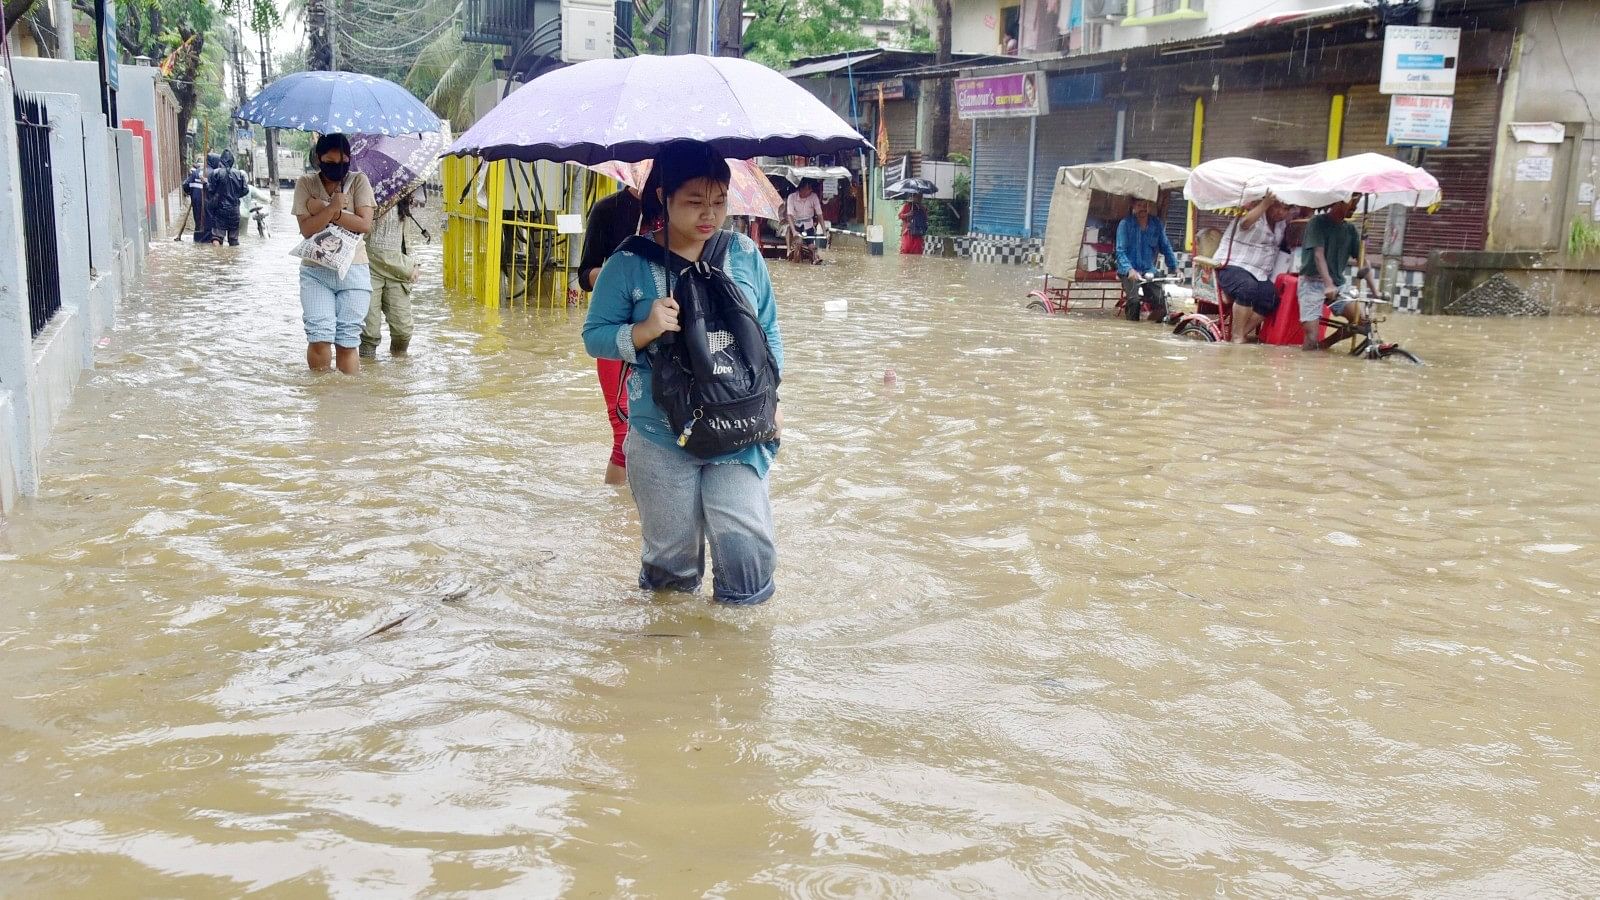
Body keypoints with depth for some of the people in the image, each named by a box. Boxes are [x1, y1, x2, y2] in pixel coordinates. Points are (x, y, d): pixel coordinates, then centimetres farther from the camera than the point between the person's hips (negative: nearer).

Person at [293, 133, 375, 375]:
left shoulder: (358, 181, 2)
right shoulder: (306, 184, 2)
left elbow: (365, 224, -9)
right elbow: (306, 228, -8)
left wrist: (324, 210, -12)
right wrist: (333, 208, -20)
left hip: (353, 270, 0)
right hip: (316, 271, 0)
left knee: (348, 340, 1)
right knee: (319, 337, -10)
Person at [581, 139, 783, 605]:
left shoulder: (744, 254, 3)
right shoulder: (630, 263, -4)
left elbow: (769, 332, 11)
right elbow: (594, 337, 0)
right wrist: (645, 331, -19)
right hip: (661, 438, -1)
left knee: (748, 543, -10)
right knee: (672, 561, 8)